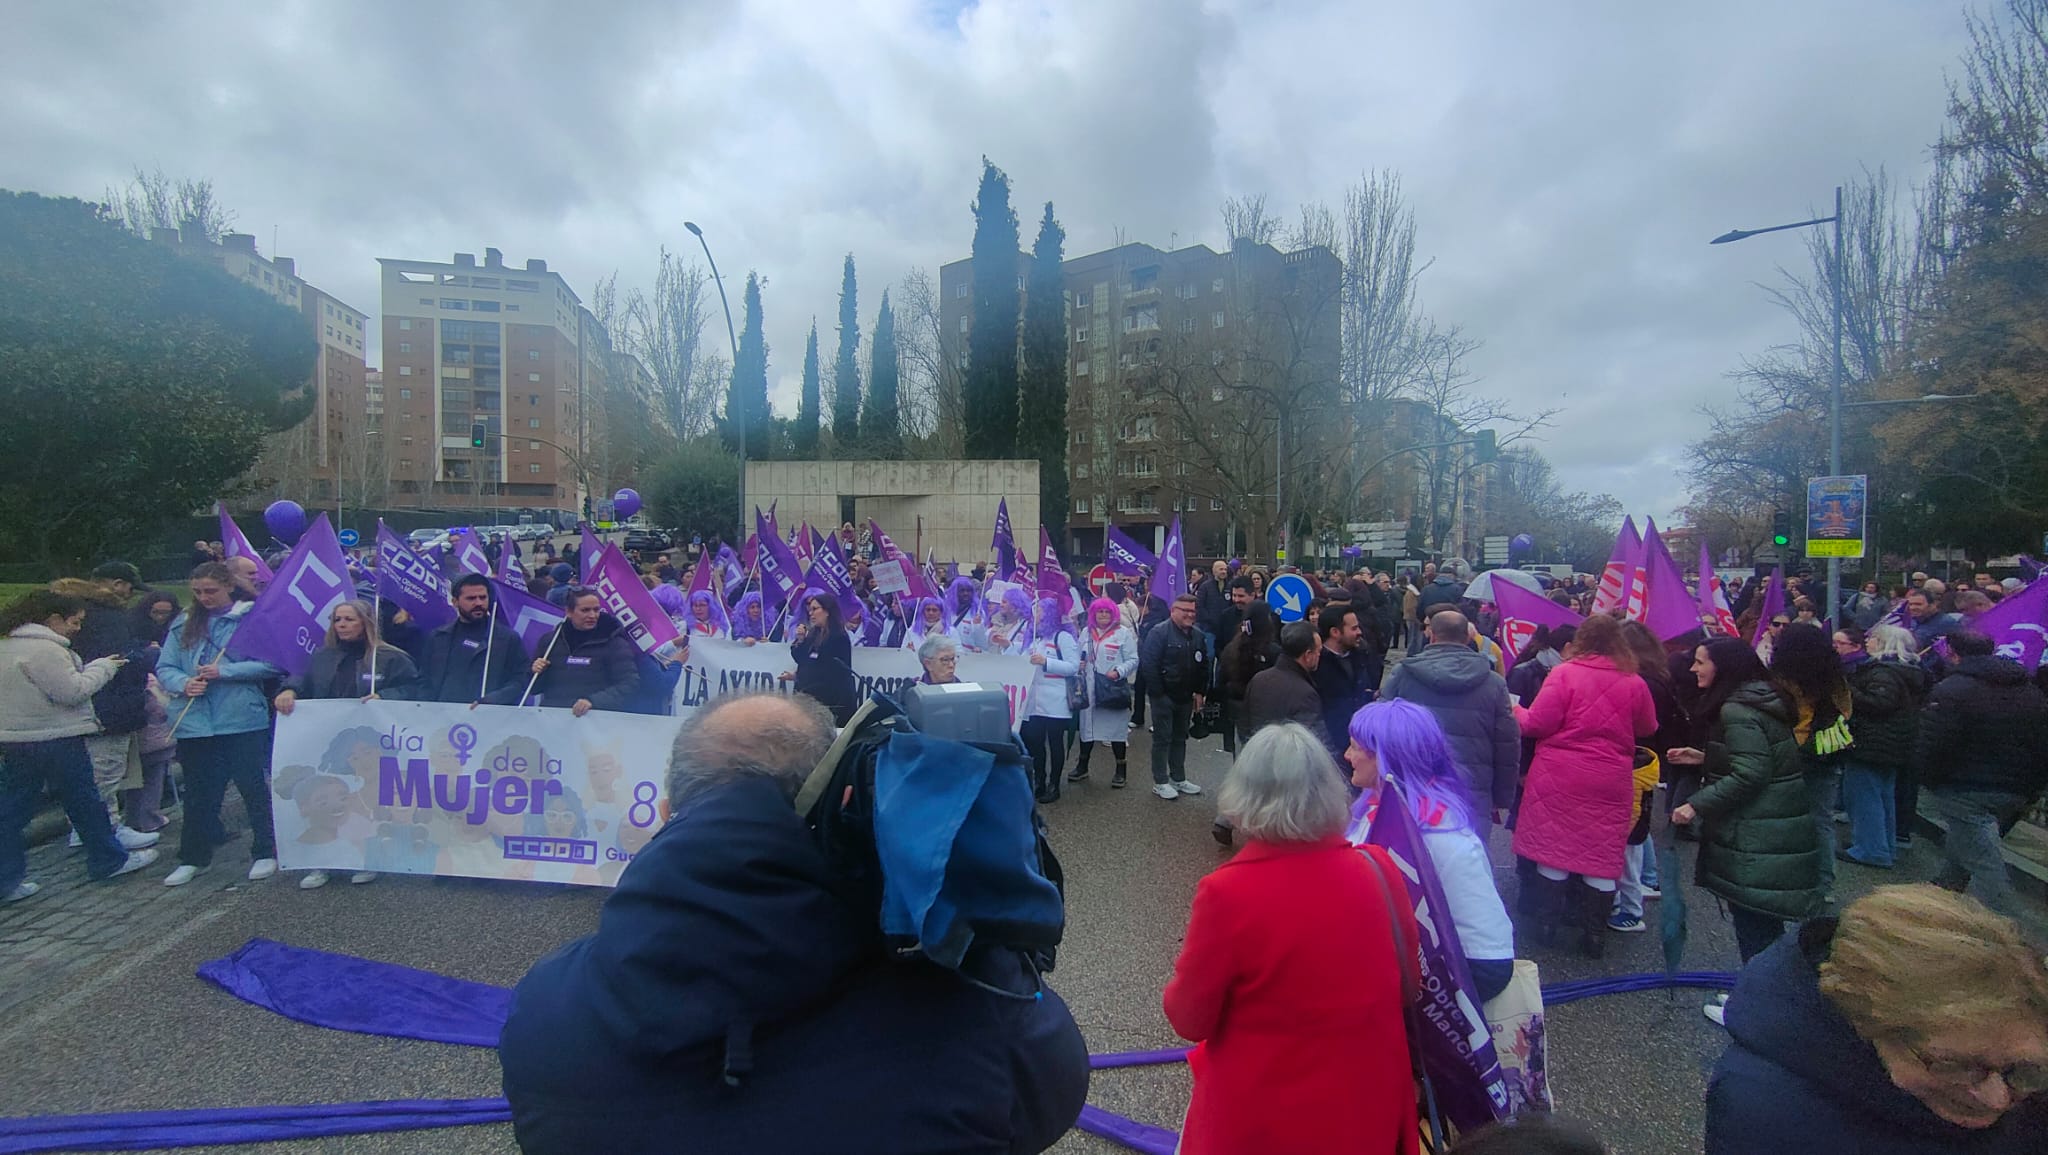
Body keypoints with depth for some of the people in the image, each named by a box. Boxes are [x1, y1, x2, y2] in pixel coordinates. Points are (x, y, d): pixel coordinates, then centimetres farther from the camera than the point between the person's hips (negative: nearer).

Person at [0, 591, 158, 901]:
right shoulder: (44, 649, -19)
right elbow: (73, 691, -20)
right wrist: (103, 667, -7)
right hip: (56, 740, -9)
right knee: (85, 803, 6)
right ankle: (109, 860, 19)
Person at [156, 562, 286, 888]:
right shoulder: (184, 623, 9)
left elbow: (269, 663, -11)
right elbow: (165, 668, 8)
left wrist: (223, 672, -16)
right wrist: (183, 683, -11)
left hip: (242, 720, -4)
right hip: (194, 723, 4)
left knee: (253, 786, 5)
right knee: (198, 791, 14)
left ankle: (266, 852, 16)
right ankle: (193, 858, 27)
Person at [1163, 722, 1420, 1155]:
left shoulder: (1226, 893, -26)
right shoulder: (1377, 870, -15)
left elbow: (1188, 1019, -13)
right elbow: (1406, 982, 2)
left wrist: (1192, 967, 6)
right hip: (1370, 1113, 3)